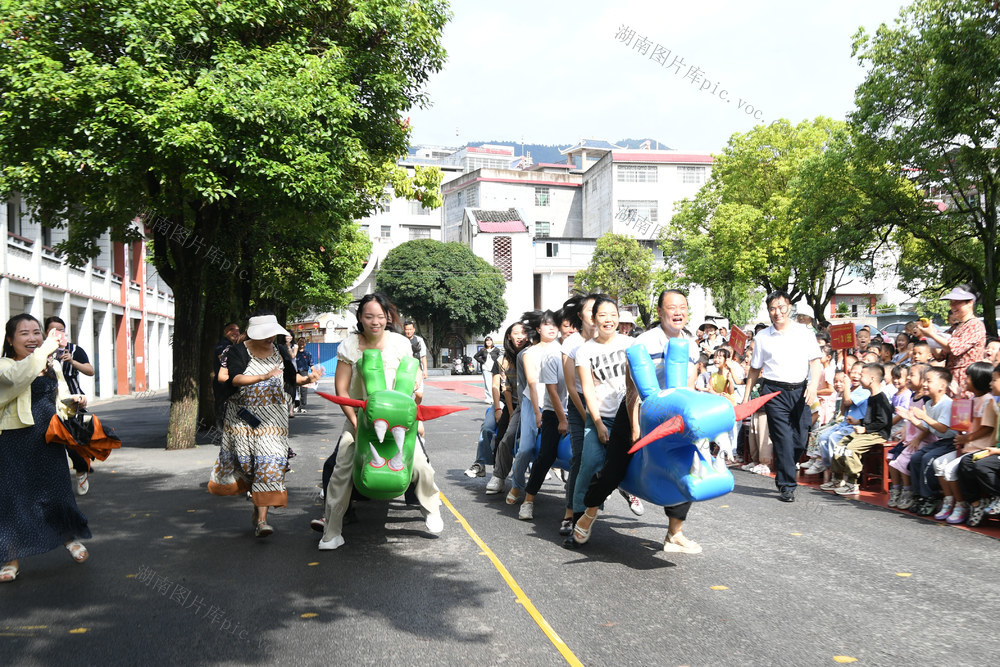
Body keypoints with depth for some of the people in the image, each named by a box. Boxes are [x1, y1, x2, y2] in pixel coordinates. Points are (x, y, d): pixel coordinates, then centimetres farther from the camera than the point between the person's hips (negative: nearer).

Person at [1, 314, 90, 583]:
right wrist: (45, 349, -35)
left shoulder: (54, 366, 10)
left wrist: (73, 401, -2)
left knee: (58, 489, 10)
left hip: (48, 439, 4)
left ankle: (71, 537, 33)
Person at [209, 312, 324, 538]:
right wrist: (263, 377, -32)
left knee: (269, 464, -9)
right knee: (244, 460, 7)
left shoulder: (279, 352, 6)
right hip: (242, 417, -1)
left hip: (271, 418, 1)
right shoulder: (238, 352, -5)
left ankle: (261, 518, -10)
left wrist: (308, 378, -10)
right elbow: (235, 379, -19)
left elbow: (291, 377, 12)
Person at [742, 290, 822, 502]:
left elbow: (815, 362, 4)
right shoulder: (762, 338, 6)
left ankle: (783, 475, 25)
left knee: (800, 439, 3)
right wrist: (747, 395, 8)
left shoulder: (804, 332, 7)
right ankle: (787, 486, -2)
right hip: (774, 391, -2)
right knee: (783, 439, -8)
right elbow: (755, 369, 13)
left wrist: (813, 385, -12)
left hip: (800, 391, 2)